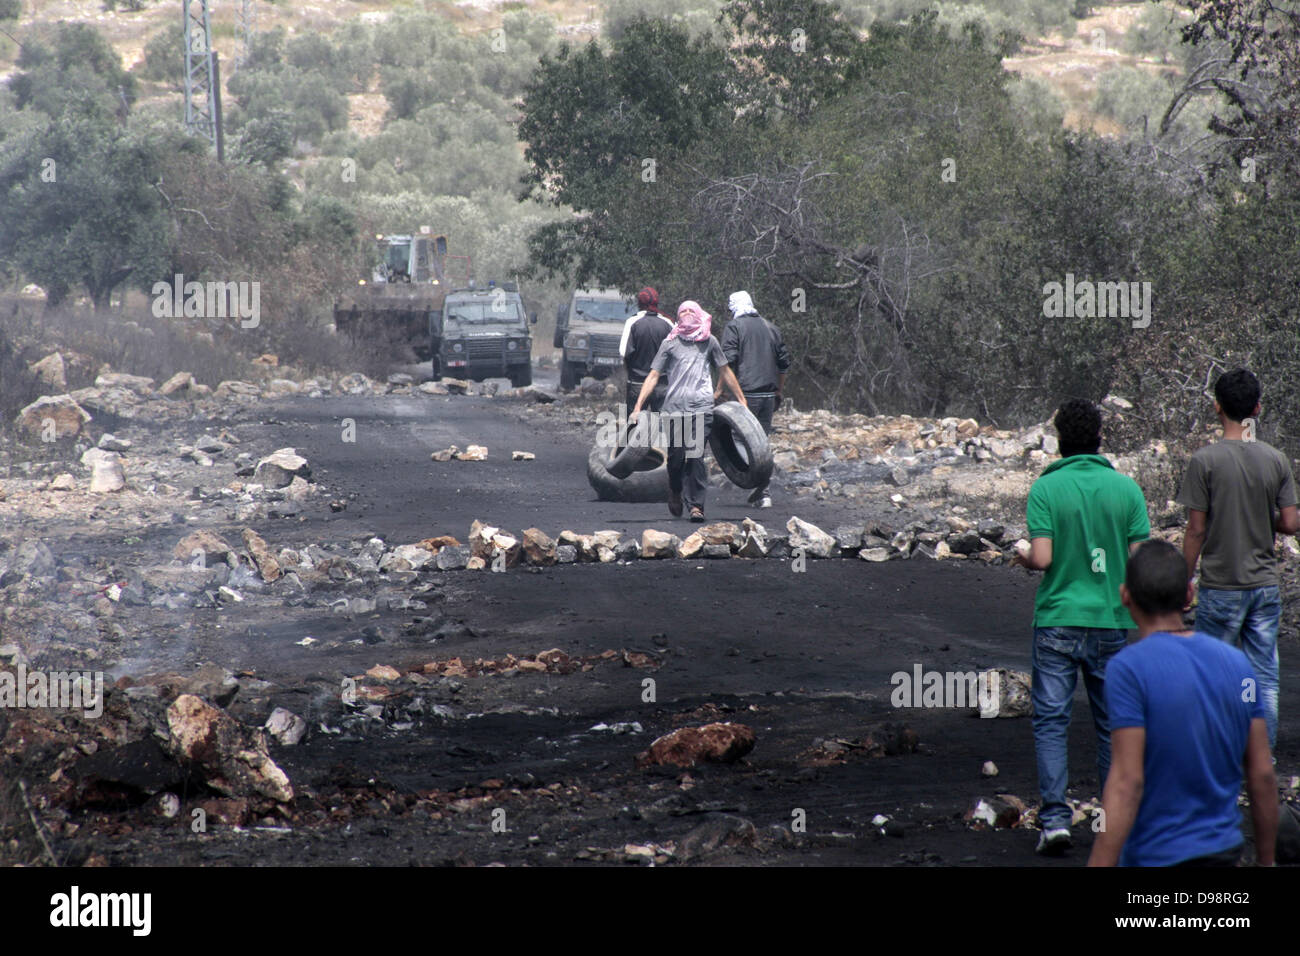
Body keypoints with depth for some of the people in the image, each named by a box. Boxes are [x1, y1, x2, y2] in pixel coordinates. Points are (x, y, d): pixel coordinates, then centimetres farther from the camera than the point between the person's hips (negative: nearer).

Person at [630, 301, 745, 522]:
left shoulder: (709, 342, 11)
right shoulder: (670, 343, 7)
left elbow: (725, 372, 21)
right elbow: (653, 376, 6)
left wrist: (741, 400, 23)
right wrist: (638, 407, -2)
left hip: (702, 407, 0)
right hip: (674, 408, 0)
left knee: (695, 456, -11)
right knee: (675, 458, 3)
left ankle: (696, 504, -6)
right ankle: (675, 493, 31)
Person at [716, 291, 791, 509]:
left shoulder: (734, 327, -2)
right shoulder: (770, 327, 15)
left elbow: (728, 360, -12)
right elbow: (784, 362, 17)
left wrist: (719, 389, -6)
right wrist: (778, 391, 25)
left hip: (746, 393, -6)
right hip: (769, 393, 6)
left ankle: (761, 490, -15)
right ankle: (760, 492, 11)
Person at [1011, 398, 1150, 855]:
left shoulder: (1045, 488, -8)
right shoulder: (1126, 488, -1)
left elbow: (1042, 558, -13)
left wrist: (1022, 558, 9)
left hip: (1058, 620, -2)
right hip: (1111, 621, 2)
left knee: (1051, 720, 2)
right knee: (1113, 723, 11)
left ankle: (1055, 818, -7)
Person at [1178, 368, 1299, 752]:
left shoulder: (1205, 460, -11)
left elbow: (1197, 529, -10)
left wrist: (1186, 578, 0)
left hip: (1221, 586, -3)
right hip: (1265, 584, 3)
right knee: (1264, 676, 9)